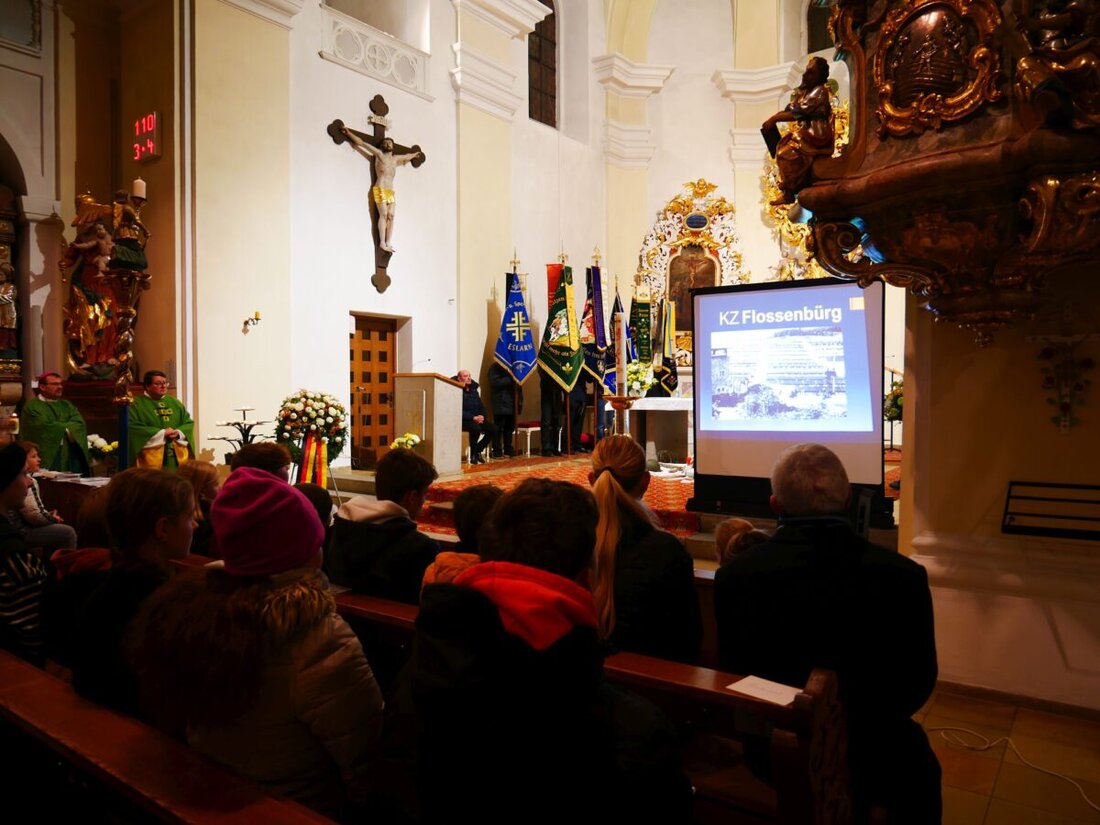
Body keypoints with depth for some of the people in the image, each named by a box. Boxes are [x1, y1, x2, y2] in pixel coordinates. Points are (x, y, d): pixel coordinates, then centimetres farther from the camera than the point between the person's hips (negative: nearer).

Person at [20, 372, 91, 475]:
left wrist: (57, 428, -13)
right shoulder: (32, 407, 1)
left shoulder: (67, 405, 17)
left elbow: (80, 424, 1)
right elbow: (44, 428, -14)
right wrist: (66, 429, -2)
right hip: (47, 456, -5)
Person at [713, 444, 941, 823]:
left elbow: (732, 675, -6)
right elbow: (918, 683, -7)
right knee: (920, 763, 32)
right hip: (867, 763, -2)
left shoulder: (735, 574, -19)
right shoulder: (903, 576, -21)